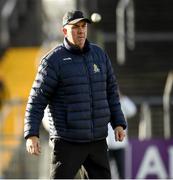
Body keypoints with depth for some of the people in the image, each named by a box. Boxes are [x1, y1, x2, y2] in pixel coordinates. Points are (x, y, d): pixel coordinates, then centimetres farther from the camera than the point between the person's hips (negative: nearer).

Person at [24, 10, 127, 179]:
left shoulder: (99, 55, 7)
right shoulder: (54, 60, -9)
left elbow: (111, 91, 14)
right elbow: (37, 100, -11)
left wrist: (118, 123, 5)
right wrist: (31, 135, -20)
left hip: (97, 140, 5)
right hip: (67, 140, -5)